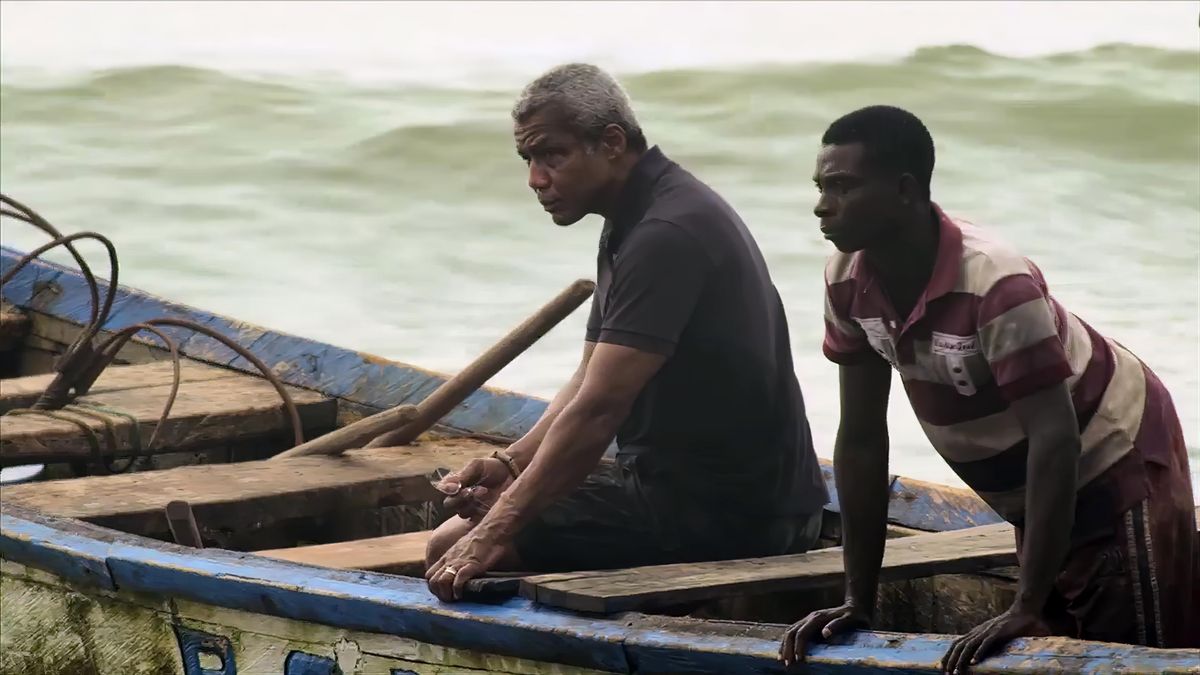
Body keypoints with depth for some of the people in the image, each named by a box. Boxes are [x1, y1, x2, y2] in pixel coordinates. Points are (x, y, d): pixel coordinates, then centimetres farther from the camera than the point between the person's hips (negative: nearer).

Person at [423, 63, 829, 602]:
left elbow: (598, 409, -27)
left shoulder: (667, 233, -20)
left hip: (722, 510, -11)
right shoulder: (634, 222, 14)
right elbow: (587, 387, 16)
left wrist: (494, 533, -28)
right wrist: (512, 464, -2)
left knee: (457, 549, -14)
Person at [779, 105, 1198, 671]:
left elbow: (1055, 438, -34)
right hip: (1032, 497, 7)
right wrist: (858, 601, -8)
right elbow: (861, 438, -6)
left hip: (1116, 469, -7)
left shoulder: (994, 283, -33)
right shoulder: (847, 284, -12)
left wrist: (1026, 609, -37)